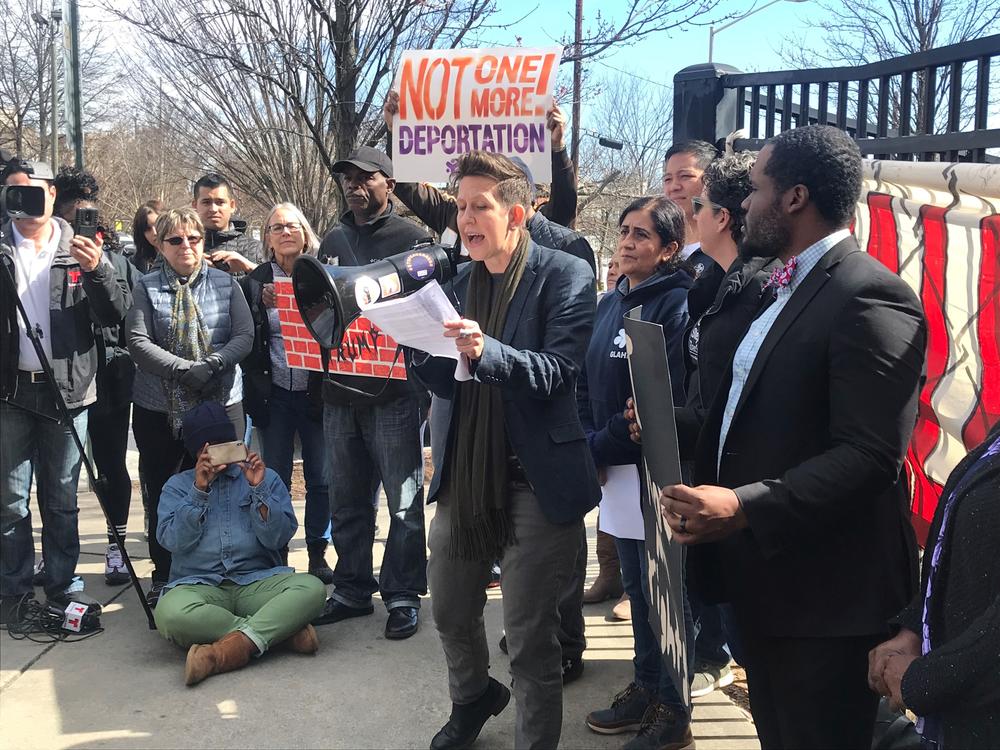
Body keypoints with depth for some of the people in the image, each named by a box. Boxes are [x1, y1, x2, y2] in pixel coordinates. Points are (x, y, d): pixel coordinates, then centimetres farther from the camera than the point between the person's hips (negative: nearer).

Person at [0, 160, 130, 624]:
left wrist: (97, 271, -19)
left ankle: (63, 584, 20)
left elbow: (116, 314, 0)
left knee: (62, 498, 10)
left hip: (68, 389, 0)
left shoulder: (80, 250, 5)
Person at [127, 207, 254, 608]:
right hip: (158, 408, 0)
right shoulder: (146, 287, 2)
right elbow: (138, 343, -8)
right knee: (162, 495, 8)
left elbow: (245, 336, -2)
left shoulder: (226, 284, 5)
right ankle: (163, 577, 21)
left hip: (220, 403, 0)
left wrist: (212, 365, -19)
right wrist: (185, 369, -19)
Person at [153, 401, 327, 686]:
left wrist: (258, 490, -8)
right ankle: (281, 631, -28)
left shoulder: (266, 478, 15)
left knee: (311, 588, -30)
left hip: (257, 582, 0)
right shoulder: (178, 485, 16)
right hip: (199, 585, 0)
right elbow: (173, 540, -1)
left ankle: (233, 647, -40)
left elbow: (279, 538, 2)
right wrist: (199, 490, -8)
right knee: (169, 613, -36)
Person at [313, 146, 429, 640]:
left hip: (393, 390, -6)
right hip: (339, 389, 6)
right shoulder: (334, 241, 16)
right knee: (347, 501, 13)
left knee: (404, 501, 1)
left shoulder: (411, 238, -2)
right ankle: (352, 589, 25)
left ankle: (403, 594, 12)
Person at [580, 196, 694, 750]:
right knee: (635, 584, 18)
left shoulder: (676, 305, -14)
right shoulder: (610, 304, 11)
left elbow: (666, 399, -20)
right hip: (614, 469, 7)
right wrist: (590, 445, -2)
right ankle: (645, 690, 34)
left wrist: (601, 447, -15)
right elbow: (587, 382, 13)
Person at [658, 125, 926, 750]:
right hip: (762, 575, 9)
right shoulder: (785, 287, 14)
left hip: (824, 590, -9)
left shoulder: (870, 296, -18)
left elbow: (871, 455, -25)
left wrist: (744, 506, -29)